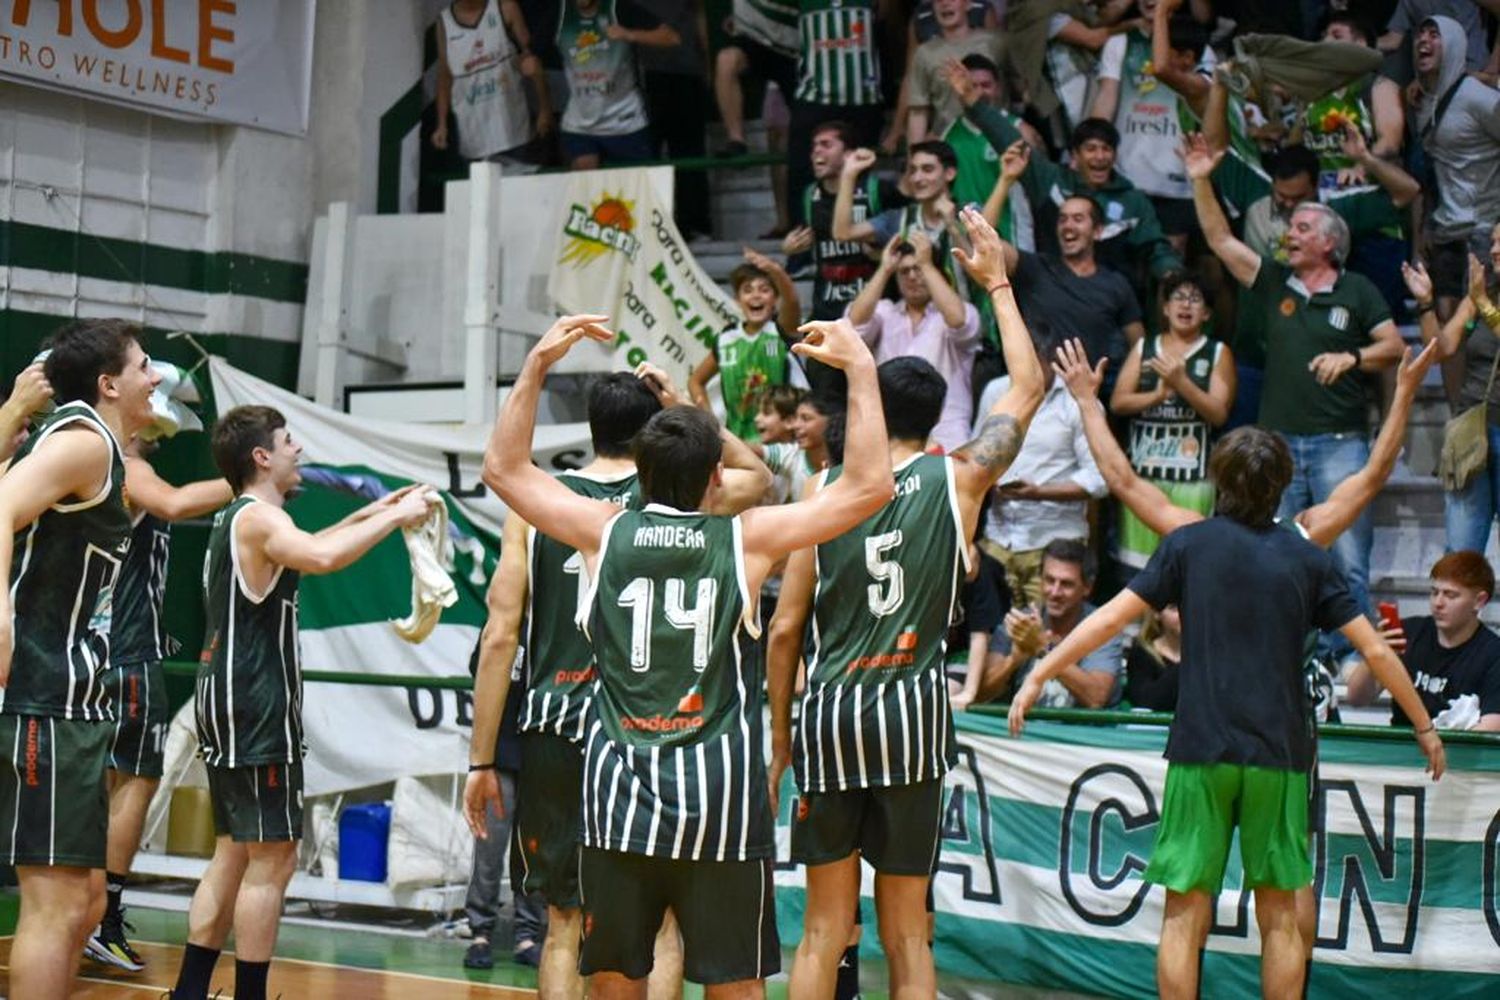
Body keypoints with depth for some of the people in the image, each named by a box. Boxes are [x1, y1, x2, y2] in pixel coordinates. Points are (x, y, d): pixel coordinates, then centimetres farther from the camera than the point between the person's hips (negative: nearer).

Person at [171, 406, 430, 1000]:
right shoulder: (257, 516, -13)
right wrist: (394, 518, -24)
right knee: (272, 859, -7)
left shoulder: (237, 520, 17)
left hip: (227, 703, 10)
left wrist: (367, 515, 29)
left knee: (233, 855, 14)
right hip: (254, 706, -10)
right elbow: (321, 558, -34)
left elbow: (300, 552, 37)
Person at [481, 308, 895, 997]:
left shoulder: (604, 532, 3)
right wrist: (860, 369, 5)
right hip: (719, 794, -2)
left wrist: (538, 363, 17)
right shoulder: (747, 539, -2)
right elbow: (869, 485, -1)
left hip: (618, 789, 2)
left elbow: (503, 468, 15)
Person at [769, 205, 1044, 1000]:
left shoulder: (827, 490, 4)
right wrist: (997, 282, 26)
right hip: (912, 705, -1)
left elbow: (785, 628, 2)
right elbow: (1027, 389, 17)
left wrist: (778, 731, 12)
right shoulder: (956, 479, 2)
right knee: (906, 933, 7)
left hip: (830, 713, 1)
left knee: (825, 927, 9)